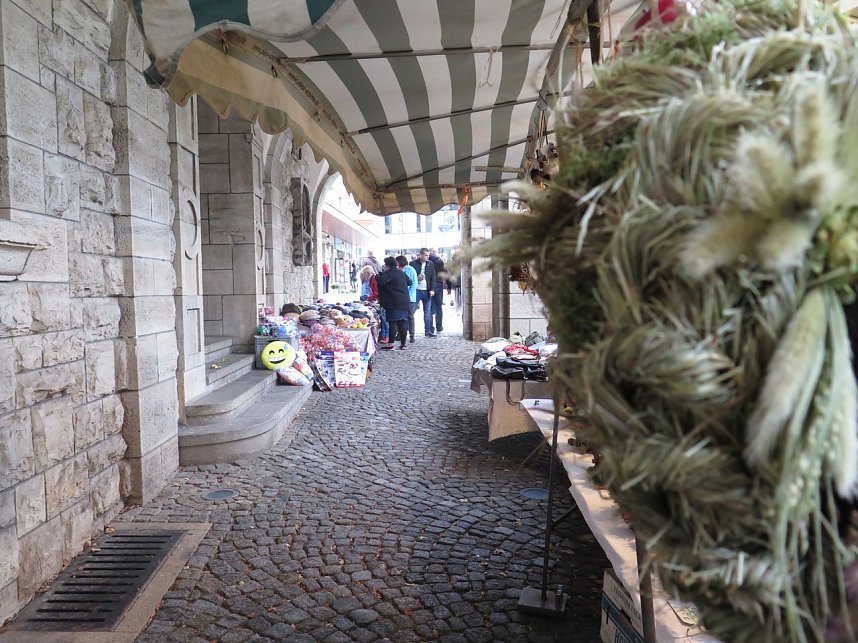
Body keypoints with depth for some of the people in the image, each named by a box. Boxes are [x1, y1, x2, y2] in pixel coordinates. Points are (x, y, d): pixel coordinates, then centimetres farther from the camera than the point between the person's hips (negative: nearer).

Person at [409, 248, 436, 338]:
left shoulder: (430, 264, 9)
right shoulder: (413, 264, -3)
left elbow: (433, 278, 11)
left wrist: (432, 290, 2)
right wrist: (417, 278, -17)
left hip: (427, 291, 4)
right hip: (416, 291, -4)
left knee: (427, 312, 7)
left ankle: (428, 331, 14)